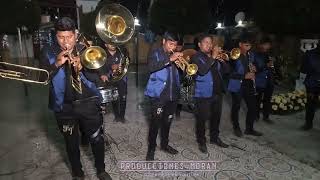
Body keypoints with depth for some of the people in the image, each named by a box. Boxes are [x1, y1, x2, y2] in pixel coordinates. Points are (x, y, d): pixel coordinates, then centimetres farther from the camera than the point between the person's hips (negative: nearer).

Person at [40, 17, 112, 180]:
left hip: (88, 104, 1)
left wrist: (81, 67, -23)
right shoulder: (48, 53, -1)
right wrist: (57, 64, -23)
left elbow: (95, 77, -4)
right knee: (72, 143, 15)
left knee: (97, 139, 9)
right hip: (64, 107, 0)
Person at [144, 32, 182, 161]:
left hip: (172, 95, 6)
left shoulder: (176, 55, 14)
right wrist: (169, 59, -29)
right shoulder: (156, 54, -2)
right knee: (155, 122, -3)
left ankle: (164, 144, 33)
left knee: (167, 121, 16)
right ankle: (151, 149, 12)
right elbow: (151, 67, -22)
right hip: (158, 95, -5)